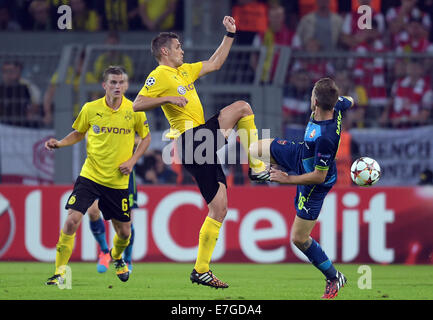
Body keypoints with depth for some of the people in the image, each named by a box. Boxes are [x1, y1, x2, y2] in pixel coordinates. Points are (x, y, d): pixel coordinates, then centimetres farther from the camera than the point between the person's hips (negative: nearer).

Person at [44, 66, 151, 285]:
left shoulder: (134, 111, -4)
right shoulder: (90, 109, -4)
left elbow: (146, 137, 10)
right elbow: (78, 133, 13)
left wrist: (132, 161, -3)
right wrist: (59, 143, -5)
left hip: (118, 181, 1)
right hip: (90, 176, -1)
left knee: (124, 232, 9)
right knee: (72, 220, -18)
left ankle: (116, 257, 46)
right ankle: (59, 273, -8)